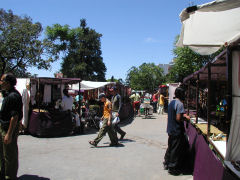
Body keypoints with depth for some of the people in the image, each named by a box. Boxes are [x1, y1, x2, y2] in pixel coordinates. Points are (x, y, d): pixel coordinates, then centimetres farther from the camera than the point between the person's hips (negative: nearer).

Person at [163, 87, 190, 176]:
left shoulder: (171, 102, 8)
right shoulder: (180, 104, -19)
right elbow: (178, 119, -24)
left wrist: (183, 115, 13)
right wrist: (186, 118, -7)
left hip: (170, 130, 9)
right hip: (177, 131, -9)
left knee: (170, 147, 22)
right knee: (176, 150, 4)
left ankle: (167, 163, 34)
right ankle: (173, 168, 15)